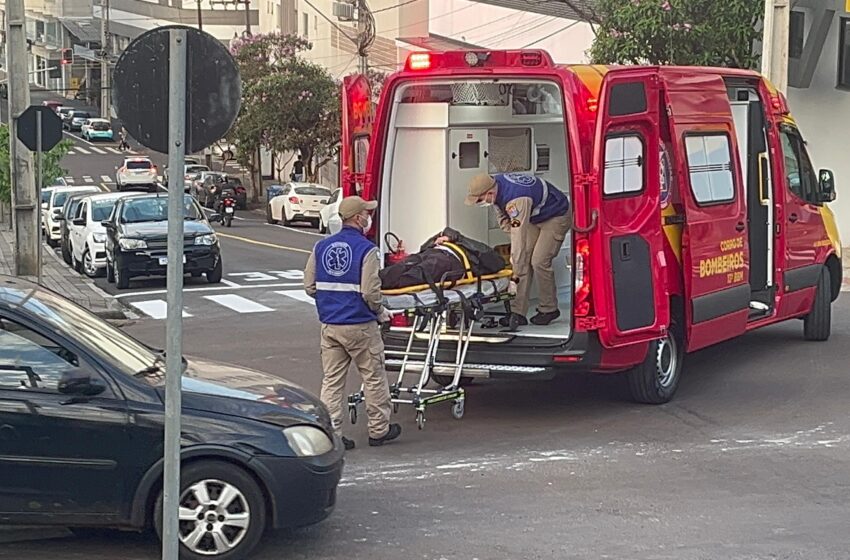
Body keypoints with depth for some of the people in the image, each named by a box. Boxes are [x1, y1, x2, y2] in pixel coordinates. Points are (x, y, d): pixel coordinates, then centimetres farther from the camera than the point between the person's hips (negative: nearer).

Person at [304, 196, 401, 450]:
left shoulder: (321, 247, 4)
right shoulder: (366, 250, -14)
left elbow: (310, 287, 6)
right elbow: (371, 293, -17)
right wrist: (381, 313, 1)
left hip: (329, 325, 5)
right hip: (360, 326, -5)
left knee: (332, 379, 10)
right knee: (374, 377, 10)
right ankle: (379, 430, 20)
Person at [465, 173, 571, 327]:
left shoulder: (516, 200, -40)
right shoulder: (495, 182, -13)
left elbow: (519, 240, -37)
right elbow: (502, 216, 8)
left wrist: (516, 275, -33)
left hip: (556, 217, -8)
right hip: (534, 217, 8)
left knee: (539, 262, -14)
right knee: (524, 259, -4)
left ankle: (549, 309, 6)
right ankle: (518, 312, -6)